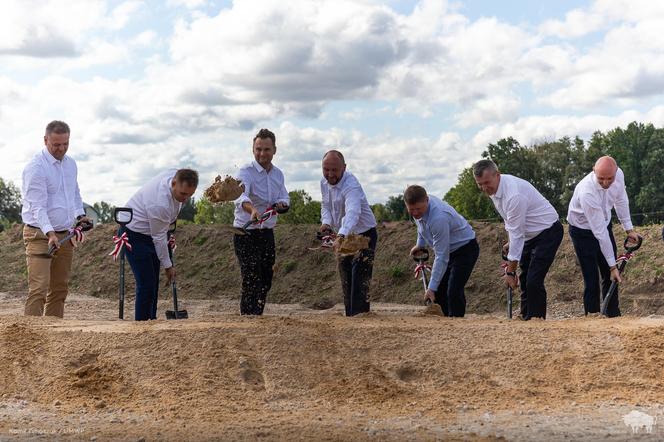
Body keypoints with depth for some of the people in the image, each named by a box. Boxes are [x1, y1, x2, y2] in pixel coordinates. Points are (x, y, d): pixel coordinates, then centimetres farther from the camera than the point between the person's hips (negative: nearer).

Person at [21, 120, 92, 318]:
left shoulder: (70, 163, 11)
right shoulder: (36, 167, -13)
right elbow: (37, 205, -20)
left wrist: (79, 214, 7)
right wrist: (50, 233, -31)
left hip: (64, 235, 8)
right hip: (40, 235, -7)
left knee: (60, 289, 10)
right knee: (38, 288, -15)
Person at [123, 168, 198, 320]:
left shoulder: (177, 175, -14)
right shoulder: (160, 204, -37)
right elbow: (159, 238, -23)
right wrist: (168, 266, -11)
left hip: (149, 231, 9)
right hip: (135, 235, -9)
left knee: (153, 283, 10)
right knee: (146, 284, -14)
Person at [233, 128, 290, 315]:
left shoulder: (278, 174, 9)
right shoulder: (246, 172, -14)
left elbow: (285, 199, 9)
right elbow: (241, 196, -33)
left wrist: (280, 204, -16)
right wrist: (252, 210, -54)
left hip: (267, 234, 7)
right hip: (246, 235, -7)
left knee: (266, 282, 12)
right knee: (251, 282, -12)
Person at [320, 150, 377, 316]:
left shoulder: (351, 186, -31)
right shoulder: (324, 183, -4)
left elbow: (352, 213, -48)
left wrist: (341, 236, -64)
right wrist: (326, 221, -11)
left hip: (364, 235, -8)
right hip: (343, 236, 8)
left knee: (359, 282, -18)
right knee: (346, 283, 14)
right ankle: (349, 317, 23)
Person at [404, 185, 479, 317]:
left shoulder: (438, 218, -38)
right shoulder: (419, 204, -13)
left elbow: (441, 257, -34)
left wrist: (432, 287, -32)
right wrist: (420, 244, 19)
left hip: (465, 248, -9)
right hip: (449, 250, 9)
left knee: (453, 292, -20)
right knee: (439, 291, 6)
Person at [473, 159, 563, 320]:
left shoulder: (514, 195, -33)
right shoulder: (494, 188, -4)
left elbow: (517, 234, -30)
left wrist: (511, 271, -25)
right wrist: (510, 242, 6)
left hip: (548, 232, -9)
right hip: (531, 234, 9)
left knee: (534, 281, -17)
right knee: (524, 280, 11)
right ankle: (526, 319, 19)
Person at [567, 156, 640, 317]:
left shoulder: (618, 174, -22)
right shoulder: (587, 192, -39)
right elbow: (599, 232, -34)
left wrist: (629, 229, 3)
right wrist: (613, 265, -29)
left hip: (604, 224, 6)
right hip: (583, 230, -6)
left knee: (611, 276, 8)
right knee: (592, 280, -9)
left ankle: (614, 316, 18)